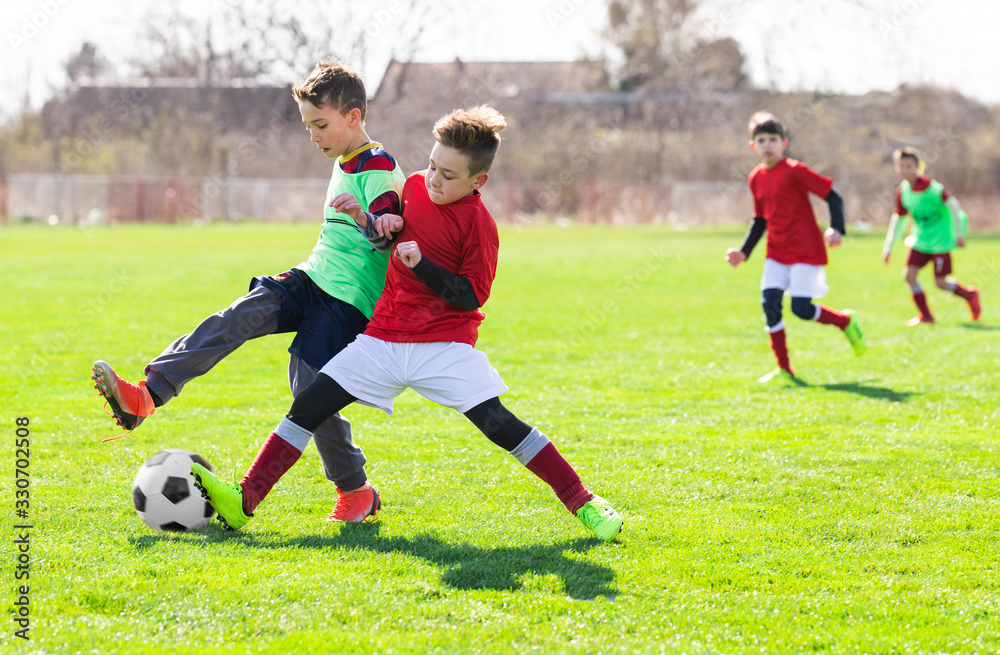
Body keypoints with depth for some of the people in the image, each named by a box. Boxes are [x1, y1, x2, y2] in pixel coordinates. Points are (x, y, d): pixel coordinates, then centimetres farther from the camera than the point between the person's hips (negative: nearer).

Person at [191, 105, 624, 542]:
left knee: (499, 424, -17)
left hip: (445, 345, -5)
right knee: (309, 405, -5)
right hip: (384, 338, 5)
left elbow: (471, 297, -14)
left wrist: (421, 264, -24)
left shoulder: (478, 224, -11)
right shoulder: (415, 186, 6)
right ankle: (246, 499, -4)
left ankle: (582, 502, -8)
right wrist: (369, 222, 1)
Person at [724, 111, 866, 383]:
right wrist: (744, 251, 12)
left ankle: (845, 321, 18)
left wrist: (836, 228, -26)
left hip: (806, 250, -6)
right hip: (776, 252, 6)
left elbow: (833, 197, -12)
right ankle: (783, 369, 0)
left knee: (801, 308, -12)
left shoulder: (794, 171, -13)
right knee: (769, 302, -9)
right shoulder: (756, 179, 7)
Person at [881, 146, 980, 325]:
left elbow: (952, 205, -18)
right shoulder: (902, 191, 1)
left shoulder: (931, 187, -18)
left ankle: (970, 295, 23)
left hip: (940, 241, -6)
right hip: (920, 241, 6)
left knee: (941, 282, -6)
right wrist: (889, 246, 15)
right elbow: (899, 219, 14)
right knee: (909, 274, -7)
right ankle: (925, 315, 7)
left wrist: (959, 233, -20)